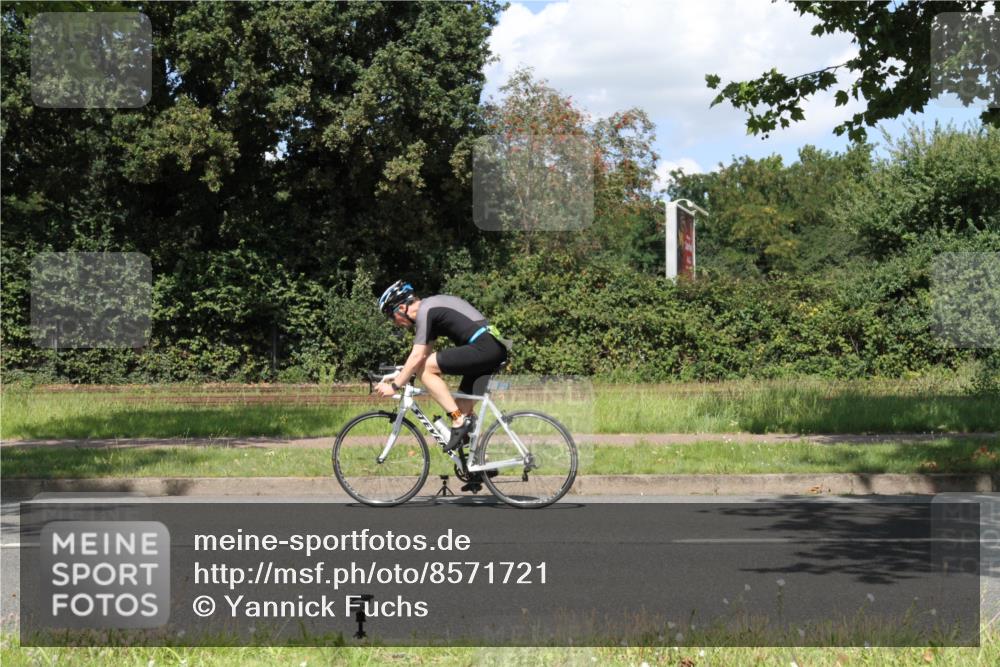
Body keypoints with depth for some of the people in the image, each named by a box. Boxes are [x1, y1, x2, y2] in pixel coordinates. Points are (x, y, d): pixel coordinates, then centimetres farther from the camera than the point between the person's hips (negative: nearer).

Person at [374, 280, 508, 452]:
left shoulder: (424, 311, -7)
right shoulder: (431, 306, 23)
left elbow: (417, 357, -12)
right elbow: (426, 353, 27)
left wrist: (394, 386, -5)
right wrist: (399, 377, 25)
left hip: (483, 347, -10)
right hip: (497, 349, 10)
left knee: (425, 368, -9)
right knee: (464, 407, 15)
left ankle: (459, 420, -9)